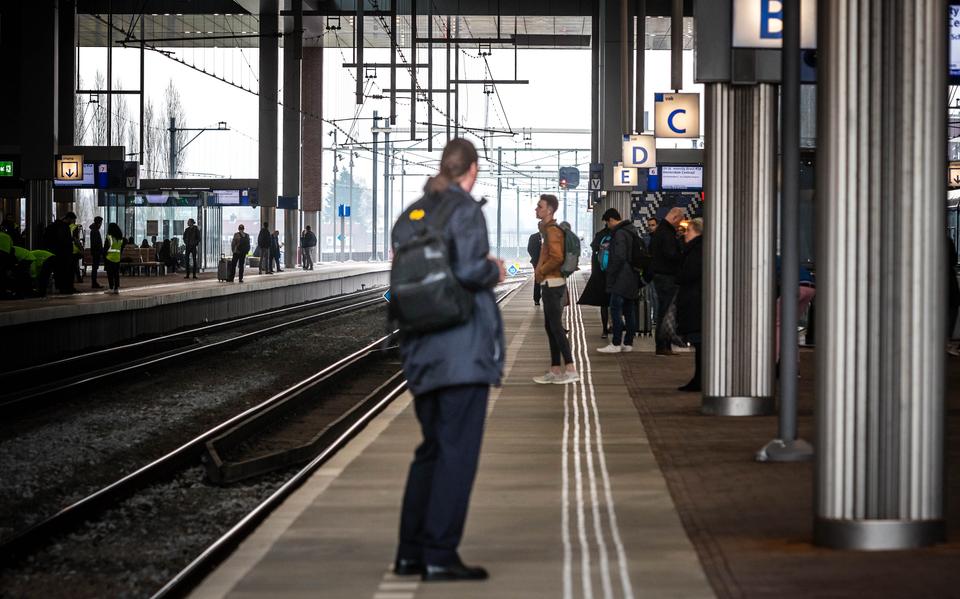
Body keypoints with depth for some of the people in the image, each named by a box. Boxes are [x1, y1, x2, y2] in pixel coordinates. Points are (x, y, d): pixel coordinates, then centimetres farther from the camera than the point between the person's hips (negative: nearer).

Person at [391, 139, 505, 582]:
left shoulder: (409, 217, 12)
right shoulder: (466, 210, -10)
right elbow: (469, 270, -23)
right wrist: (495, 271, -1)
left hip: (422, 350, 8)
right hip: (463, 346, -7)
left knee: (431, 449, 16)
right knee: (457, 451, -4)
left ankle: (410, 553, 18)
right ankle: (439, 556, -6)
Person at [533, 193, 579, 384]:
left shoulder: (552, 230, -15)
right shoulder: (548, 229, 16)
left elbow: (557, 258, -25)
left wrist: (540, 272, -13)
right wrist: (540, 271, 13)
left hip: (552, 283, -10)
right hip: (550, 284, 10)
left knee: (556, 327, -10)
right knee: (551, 327, 12)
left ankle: (571, 370, -11)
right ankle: (555, 370, 15)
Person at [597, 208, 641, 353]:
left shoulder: (619, 234, -14)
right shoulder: (632, 231, 16)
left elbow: (619, 257, -21)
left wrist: (610, 274, -12)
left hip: (621, 280, -10)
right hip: (632, 279, 10)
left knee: (616, 310, -8)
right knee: (629, 311, 11)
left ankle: (616, 344, -11)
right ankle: (628, 343, 14)